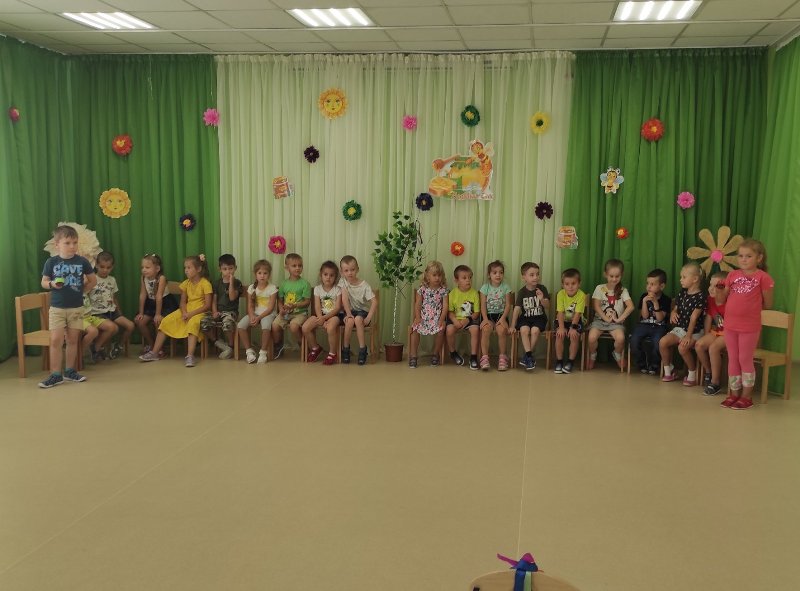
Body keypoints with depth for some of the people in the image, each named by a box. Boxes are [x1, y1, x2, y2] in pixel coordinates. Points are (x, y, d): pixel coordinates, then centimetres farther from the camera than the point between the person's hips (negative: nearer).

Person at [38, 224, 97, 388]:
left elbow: (93, 280, 8)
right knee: (56, 340, -5)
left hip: (76, 308, 1)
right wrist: (52, 284, -18)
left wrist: (81, 291, 0)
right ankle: (56, 374, 2)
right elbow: (44, 282, 2)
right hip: (57, 308, -1)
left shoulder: (82, 262, -3)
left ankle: (69, 371, 22)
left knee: (73, 340, 9)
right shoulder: (51, 262, -5)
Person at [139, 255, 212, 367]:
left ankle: (190, 356, -42)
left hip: (199, 312, -6)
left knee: (193, 323, -37)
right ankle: (154, 353, -5)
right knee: (166, 321, -9)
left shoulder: (205, 284, -10)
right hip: (186, 311, 6)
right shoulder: (186, 283, 9)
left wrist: (191, 314, -20)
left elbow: (207, 305, -14)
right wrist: (184, 313, -13)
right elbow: (183, 302, 9)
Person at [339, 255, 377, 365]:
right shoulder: (343, 281, -5)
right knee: (350, 320, -31)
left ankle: (362, 350, -24)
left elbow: (374, 302, -18)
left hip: (362, 311, -1)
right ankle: (345, 349, -15)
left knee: (358, 319, -33)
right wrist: (348, 314, -23)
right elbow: (344, 299, -12)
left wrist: (368, 318, -24)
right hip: (350, 310, 1)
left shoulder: (364, 285, -12)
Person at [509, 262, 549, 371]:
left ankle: (526, 357, -14)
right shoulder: (522, 292, 0)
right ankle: (529, 356, -24)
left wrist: (542, 300, -27)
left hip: (539, 317, 0)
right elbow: (517, 309, -3)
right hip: (525, 318, 1)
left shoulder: (542, 289, -1)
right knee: (524, 330, -30)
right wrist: (512, 326, -7)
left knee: (535, 330, -29)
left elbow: (548, 307, -5)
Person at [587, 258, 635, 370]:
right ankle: (592, 356, 4)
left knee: (620, 338, -31)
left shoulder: (623, 291, 3)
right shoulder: (600, 288, 2)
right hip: (600, 319, 0)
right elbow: (596, 306, -5)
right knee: (592, 337, -29)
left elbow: (630, 307, -8)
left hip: (616, 322, 0)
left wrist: (619, 319, -14)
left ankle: (618, 355, 4)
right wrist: (605, 318, -14)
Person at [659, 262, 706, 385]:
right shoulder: (682, 293, 8)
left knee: (682, 347, -31)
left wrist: (688, 336, -23)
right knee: (662, 342, -15)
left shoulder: (700, 297, -14)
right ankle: (668, 370, 4)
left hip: (694, 331, -7)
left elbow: (693, 318, -19)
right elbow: (675, 309, 14)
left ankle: (693, 374, -8)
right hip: (679, 328, 7)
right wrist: (673, 314, -11)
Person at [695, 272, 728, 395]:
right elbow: (708, 318, 10)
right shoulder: (710, 300, 3)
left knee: (713, 347, -30)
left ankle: (715, 383, -19)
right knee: (699, 345, -17)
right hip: (716, 332, 7)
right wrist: (706, 337, 6)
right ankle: (709, 372, 7)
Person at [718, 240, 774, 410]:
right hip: (730, 325, 5)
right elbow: (722, 299, 11)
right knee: (732, 359, 12)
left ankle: (747, 396, 16)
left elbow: (767, 305, -3)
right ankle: (734, 393, 23)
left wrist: (751, 307, 0)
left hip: (750, 327, -5)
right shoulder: (733, 275, 6)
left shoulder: (763, 277, -8)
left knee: (745, 360, 3)